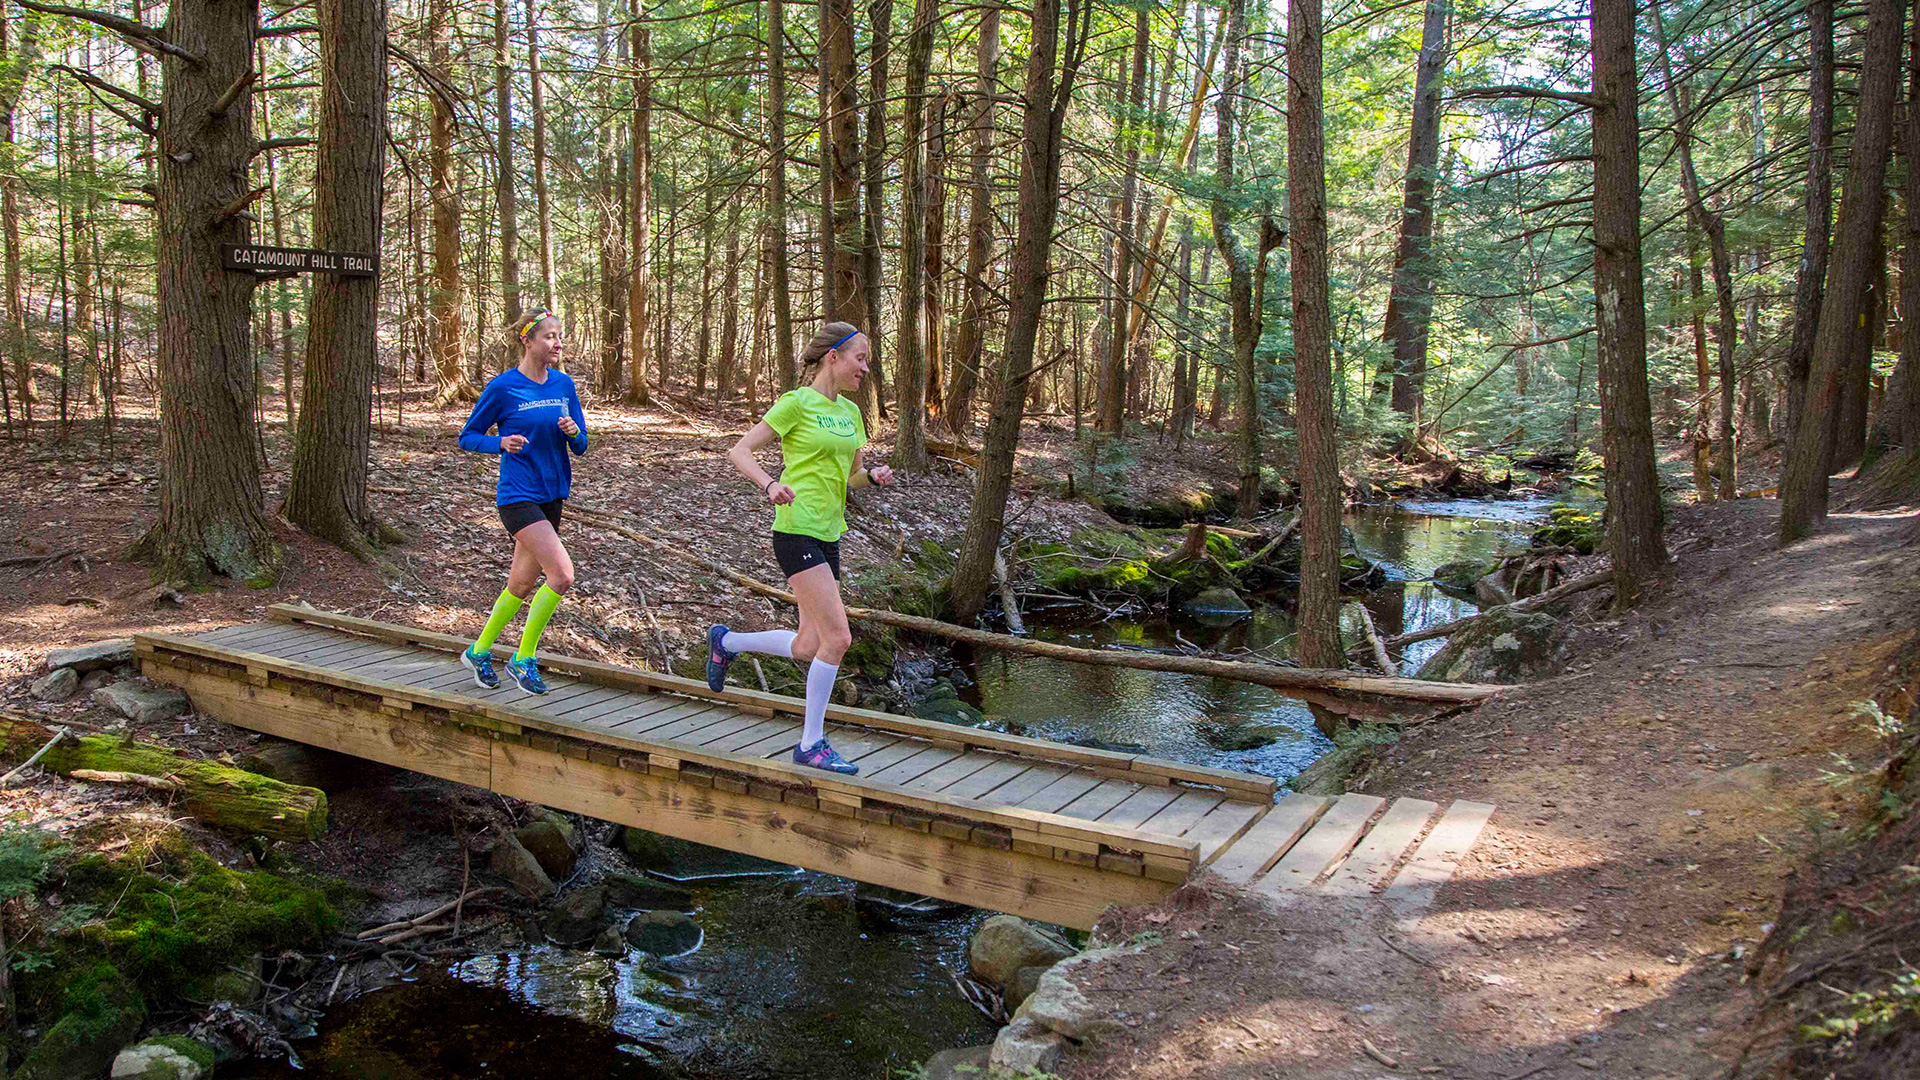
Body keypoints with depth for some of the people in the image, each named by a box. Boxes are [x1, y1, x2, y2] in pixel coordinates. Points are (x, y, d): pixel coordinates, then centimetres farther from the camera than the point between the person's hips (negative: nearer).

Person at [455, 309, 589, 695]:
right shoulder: (503, 387, -9)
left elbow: (580, 447, 10)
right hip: (517, 497, -6)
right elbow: (467, 437, -1)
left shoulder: (564, 384, 7)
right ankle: (523, 659, -2)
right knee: (561, 574, -18)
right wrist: (501, 442, -19)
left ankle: (479, 651, 33)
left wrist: (573, 432, -12)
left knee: (522, 583, 14)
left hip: (551, 496, 7)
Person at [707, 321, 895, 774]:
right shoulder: (797, 403, -7)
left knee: (809, 647, 11)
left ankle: (725, 642, 35)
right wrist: (770, 485, -26)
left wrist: (874, 476, 0)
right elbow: (739, 452, -8)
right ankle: (811, 744, 0)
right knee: (838, 637, -14)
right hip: (797, 530, -8)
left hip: (829, 534, 8)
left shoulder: (850, 411, 14)